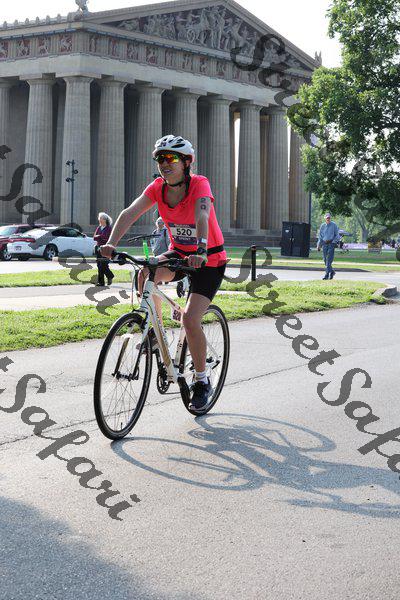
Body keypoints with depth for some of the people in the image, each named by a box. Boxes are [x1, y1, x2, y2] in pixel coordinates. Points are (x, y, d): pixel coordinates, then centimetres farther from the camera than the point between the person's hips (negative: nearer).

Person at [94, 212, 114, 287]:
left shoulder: (108, 228, -4)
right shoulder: (99, 228, 15)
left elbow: (106, 237, -16)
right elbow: (94, 237, 6)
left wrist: (99, 236, -7)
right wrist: (101, 237, -10)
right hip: (98, 247, 6)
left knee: (103, 265, -9)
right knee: (99, 265, 3)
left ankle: (110, 276, 17)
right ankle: (100, 282, 6)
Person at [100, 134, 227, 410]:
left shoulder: (199, 184, -22)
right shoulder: (158, 187, -9)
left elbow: (201, 216, -41)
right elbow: (130, 213, -23)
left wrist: (200, 251, -59)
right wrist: (112, 243, -40)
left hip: (209, 259, -5)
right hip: (178, 252, 5)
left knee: (190, 319, -18)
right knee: (146, 274, -28)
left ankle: (202, 381, 3)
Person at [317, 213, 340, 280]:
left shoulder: (334, 225, 0)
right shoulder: (322, 226, 11)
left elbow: (337, 235, 2)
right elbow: (320, 236, 16)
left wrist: (334, 242, -12)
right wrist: (318, 245, 11)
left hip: (331, 243, -4)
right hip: (324, 244, 5)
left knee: (329, 260, -12)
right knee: (325, 260, 6)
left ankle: (327, 274, -14)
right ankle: (332, 272, 24)